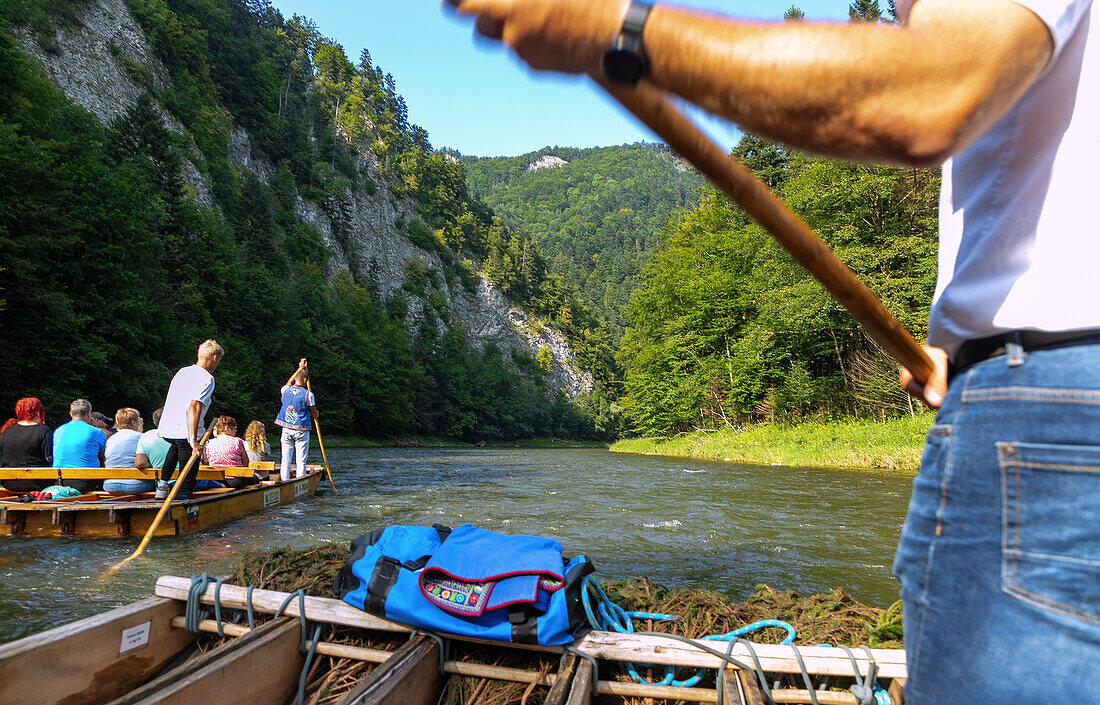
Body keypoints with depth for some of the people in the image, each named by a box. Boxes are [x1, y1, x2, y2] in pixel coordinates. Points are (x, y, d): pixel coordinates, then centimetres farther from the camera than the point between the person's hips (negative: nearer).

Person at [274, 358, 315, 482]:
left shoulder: (285, 390, 2)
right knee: (300, 461, -1)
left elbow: (289, 383, 28)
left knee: (285, 460, 7)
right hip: (301, 430, -4)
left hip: (286, 429, 4)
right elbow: (314, 414, 0)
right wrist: (316, 413, 24)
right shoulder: (308, 394, -9)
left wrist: (300, 368, 36)